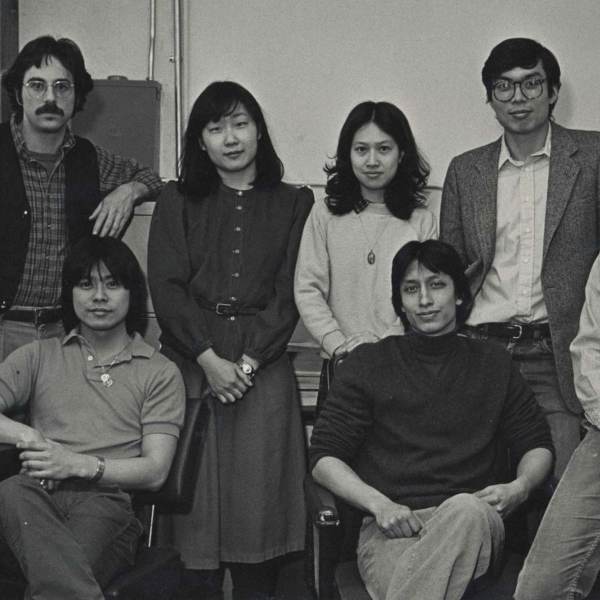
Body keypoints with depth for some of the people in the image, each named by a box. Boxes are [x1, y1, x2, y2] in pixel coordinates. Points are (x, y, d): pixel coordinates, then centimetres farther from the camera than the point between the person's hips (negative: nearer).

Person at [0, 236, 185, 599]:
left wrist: (78, 464, -9)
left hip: (108, 504, -3)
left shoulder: (161, 374, 17)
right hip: (37, 496, 3)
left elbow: (155, 471, 6)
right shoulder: (39, 357, 24)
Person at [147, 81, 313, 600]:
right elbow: (165, 287, 2)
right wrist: (210, 360, -9)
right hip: (191, 362, 1)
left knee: (259, 494, -3)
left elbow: (290, 294, 3)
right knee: (194, 490, -3)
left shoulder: (292, 204, 11)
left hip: (263, 366, 0)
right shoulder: (178, 202, 12)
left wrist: (248, 361, -9)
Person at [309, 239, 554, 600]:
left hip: (470, 524, 2)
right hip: (390, 528, -2)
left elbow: (538, 446, 22)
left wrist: (520, 487, -2)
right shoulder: (368, 364, 13)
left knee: (466, 509, -38)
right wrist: (379, 504, -8)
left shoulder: (493, 365, 19)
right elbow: (324, 458, 9)